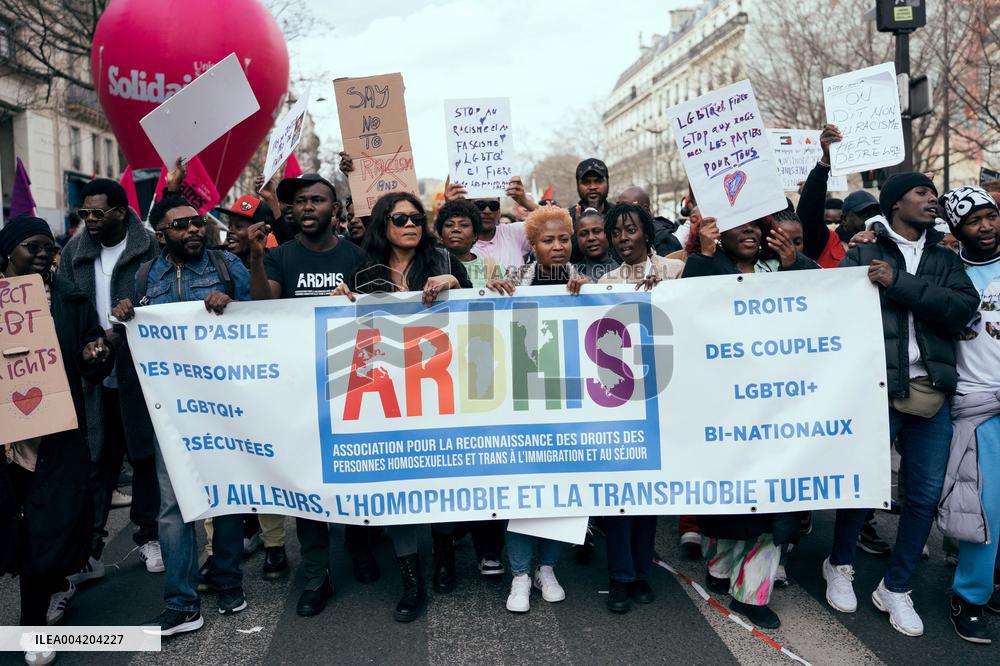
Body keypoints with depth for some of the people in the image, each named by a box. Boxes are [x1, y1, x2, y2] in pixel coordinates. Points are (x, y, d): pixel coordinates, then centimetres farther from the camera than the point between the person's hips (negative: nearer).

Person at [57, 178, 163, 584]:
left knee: (145, 455, 9)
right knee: (96, 460, 5)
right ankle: (88, 549, 12)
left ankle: (148, 536, 24)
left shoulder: (151, 247, -6)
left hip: (141, 371, -3)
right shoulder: (75, 251, 8)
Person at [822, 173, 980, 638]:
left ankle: (895, 589, 24)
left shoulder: (945, 260, 14)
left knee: (925, 494, 7)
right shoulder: (862, 255, 2)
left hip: (932, 394, 4)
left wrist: (899, 284, -12)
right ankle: (840, 565, 28)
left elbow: (964, 307, -4)